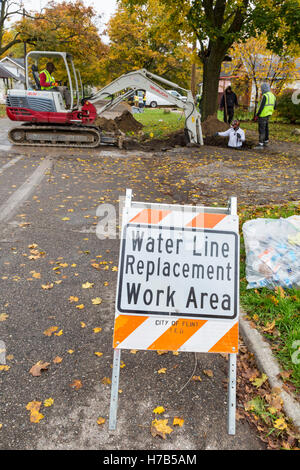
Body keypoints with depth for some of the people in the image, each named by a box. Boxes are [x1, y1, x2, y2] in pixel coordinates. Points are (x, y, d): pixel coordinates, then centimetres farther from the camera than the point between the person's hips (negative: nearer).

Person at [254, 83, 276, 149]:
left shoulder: (265, 96, -18)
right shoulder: (272, 95, 10)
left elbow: (261, 106, -22)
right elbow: (274, 107, 14)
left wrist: (257, 115, -18)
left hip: (263, 115, -9)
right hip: (268, 114, 9)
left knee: (261, 129, -9)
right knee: (266, 128, 18)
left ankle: (260, 144, -10)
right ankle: (266, 142, 27)